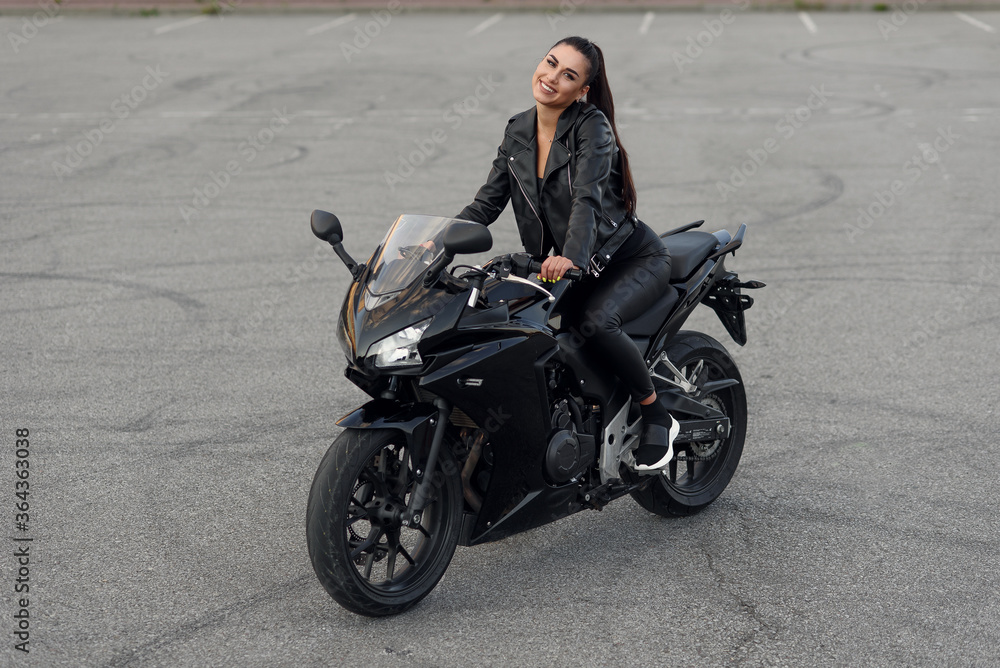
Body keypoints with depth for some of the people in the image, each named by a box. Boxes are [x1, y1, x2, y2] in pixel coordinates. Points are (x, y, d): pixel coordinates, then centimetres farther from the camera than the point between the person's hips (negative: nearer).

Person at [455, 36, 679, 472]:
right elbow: (487, 202, 4)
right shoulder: (517, 132, 3)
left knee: (596, 321, -34)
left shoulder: (592, 125, -16)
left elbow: (588, 197, -31)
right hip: (569, 268, 6)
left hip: (635, 259, -6)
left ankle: (658, 419, -12)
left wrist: (571, 257, -48)